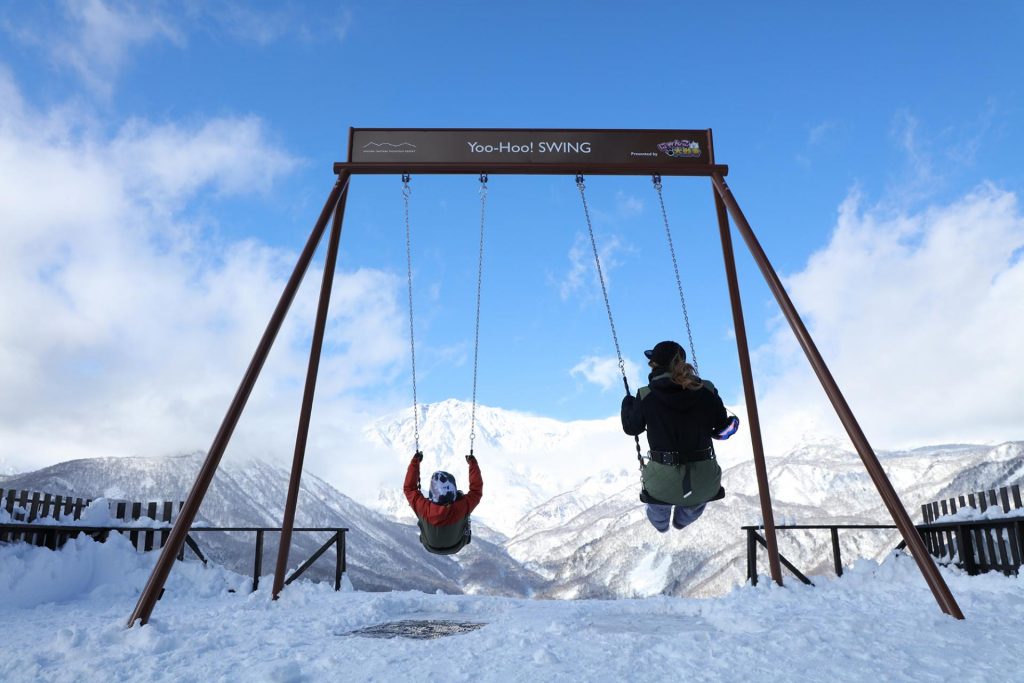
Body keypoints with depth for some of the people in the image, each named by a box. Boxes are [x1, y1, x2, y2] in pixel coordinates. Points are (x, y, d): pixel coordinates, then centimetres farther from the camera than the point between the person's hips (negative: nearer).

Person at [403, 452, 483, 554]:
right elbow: (476, 490, -22)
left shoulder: (423, 508, -39)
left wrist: (415, 461, -16)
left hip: (430, 547, 0)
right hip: (456, 546, 0)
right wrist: (473, 463, -16)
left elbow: (409, 488, -22)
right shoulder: (463, 507, -41)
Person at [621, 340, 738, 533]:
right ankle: (682, 521, 64)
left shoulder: (646, 396, -11)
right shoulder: (707, 391, -6)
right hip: (705, 480, 1)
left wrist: (628, 403, 24)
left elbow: (631, 428, 5)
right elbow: (722, 428, 3)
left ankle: (660, 524, 64)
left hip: (664, 480, -1)